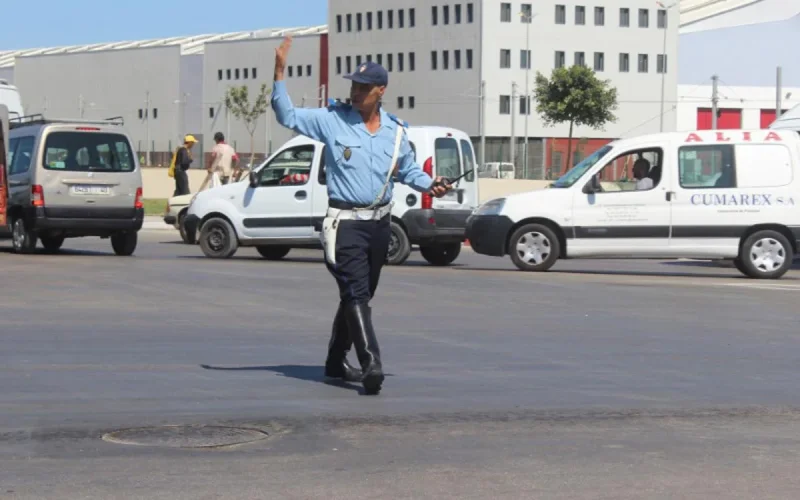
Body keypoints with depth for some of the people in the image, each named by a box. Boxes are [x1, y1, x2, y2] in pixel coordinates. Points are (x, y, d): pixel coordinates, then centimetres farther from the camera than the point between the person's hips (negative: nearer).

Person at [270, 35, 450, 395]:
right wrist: (280, 74, -14)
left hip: (379, 222, 5)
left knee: (359, 296, 15)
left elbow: (409, 171, 17)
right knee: (356, 295, -17)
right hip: (346, 222, -5)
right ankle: (371, 364, -26)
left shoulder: (395, 131, 6)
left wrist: (430, 185, -2)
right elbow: (287, 116, -4)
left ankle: (336, 361, 29)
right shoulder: (331, 120, -4)